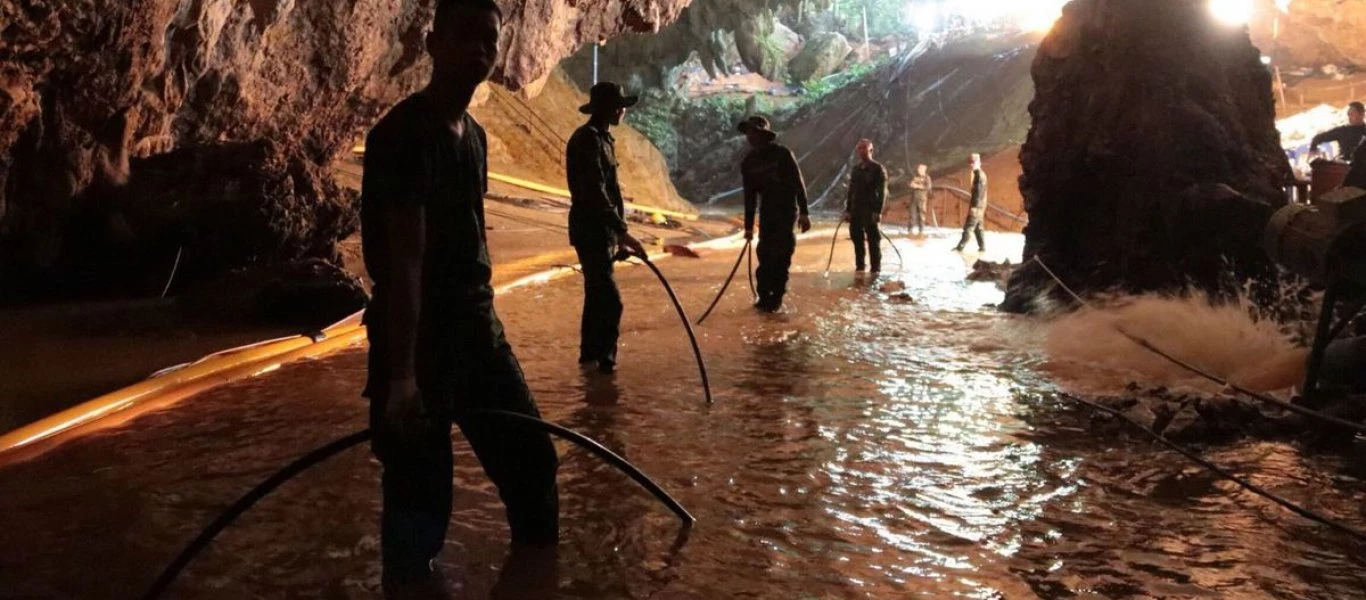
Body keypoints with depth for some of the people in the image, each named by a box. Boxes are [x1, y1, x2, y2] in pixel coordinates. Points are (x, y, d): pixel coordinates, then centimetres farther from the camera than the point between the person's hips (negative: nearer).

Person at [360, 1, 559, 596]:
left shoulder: (473, 134, 12)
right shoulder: (404, 132, -15)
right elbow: (404, 257, -23)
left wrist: (484, 318, 20)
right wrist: (401, 374, -26)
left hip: (478, 328, 9)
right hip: (418, 336, -9)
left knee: (532, 462, 16)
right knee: (419, 490, -1)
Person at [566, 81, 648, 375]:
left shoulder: (602, 138, 15)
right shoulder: (588, 139, -16)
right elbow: (594, 192, -26)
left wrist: (616, 233, 23)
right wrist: (622, 231, -30)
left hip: (601, 230, 10)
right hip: (591, 230, -10)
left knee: (598, 295, 17)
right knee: (609, 300, -10)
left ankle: (590, 353, 27)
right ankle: (604, 359, -4)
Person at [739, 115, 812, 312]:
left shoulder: (782, 153, -11)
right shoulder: (748, 162, 4)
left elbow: (798, 183, -11)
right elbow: (750, 196, 8)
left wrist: (804, 212, -17)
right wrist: (748, 226, 7)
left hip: (787, 209, -5)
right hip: (767, 211, 5)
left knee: (780, 253, -8)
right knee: (764, 253, 2)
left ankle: (776, 297, -2)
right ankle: (765, 296, 10)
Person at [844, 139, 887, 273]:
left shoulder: (878, 168, -3)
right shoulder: (855, 170, 14)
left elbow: (882, 192, -9)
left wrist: (878, 211, -17)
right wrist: (848, 210, 9)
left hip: (871, 211, -6)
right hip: (856, 211, 6)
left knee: (873, 241, -4)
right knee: (857, 240, 7)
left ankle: (875, 270, 1)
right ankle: (859, 268, 15)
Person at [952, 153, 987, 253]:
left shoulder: (979, 175, -15)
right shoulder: (980, 174, 16)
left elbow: (979, 192, -21)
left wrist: (974, 206, -24)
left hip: (977, 206, -10)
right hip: (979, 206, 10)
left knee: (969, 227, -9)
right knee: (978, 227, 13)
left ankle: (960, 246, -9)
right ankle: (982, 247, 15)